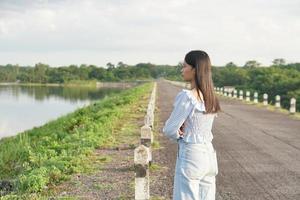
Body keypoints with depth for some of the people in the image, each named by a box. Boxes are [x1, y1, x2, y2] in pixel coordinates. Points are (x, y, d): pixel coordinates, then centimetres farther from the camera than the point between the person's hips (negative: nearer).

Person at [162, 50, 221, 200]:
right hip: (209, 154, 8)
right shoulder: (211, 97, 7)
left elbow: (169, 130, -12)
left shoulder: (186, 96, -17)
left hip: (190, 156, -8)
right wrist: (185, 133, -4)